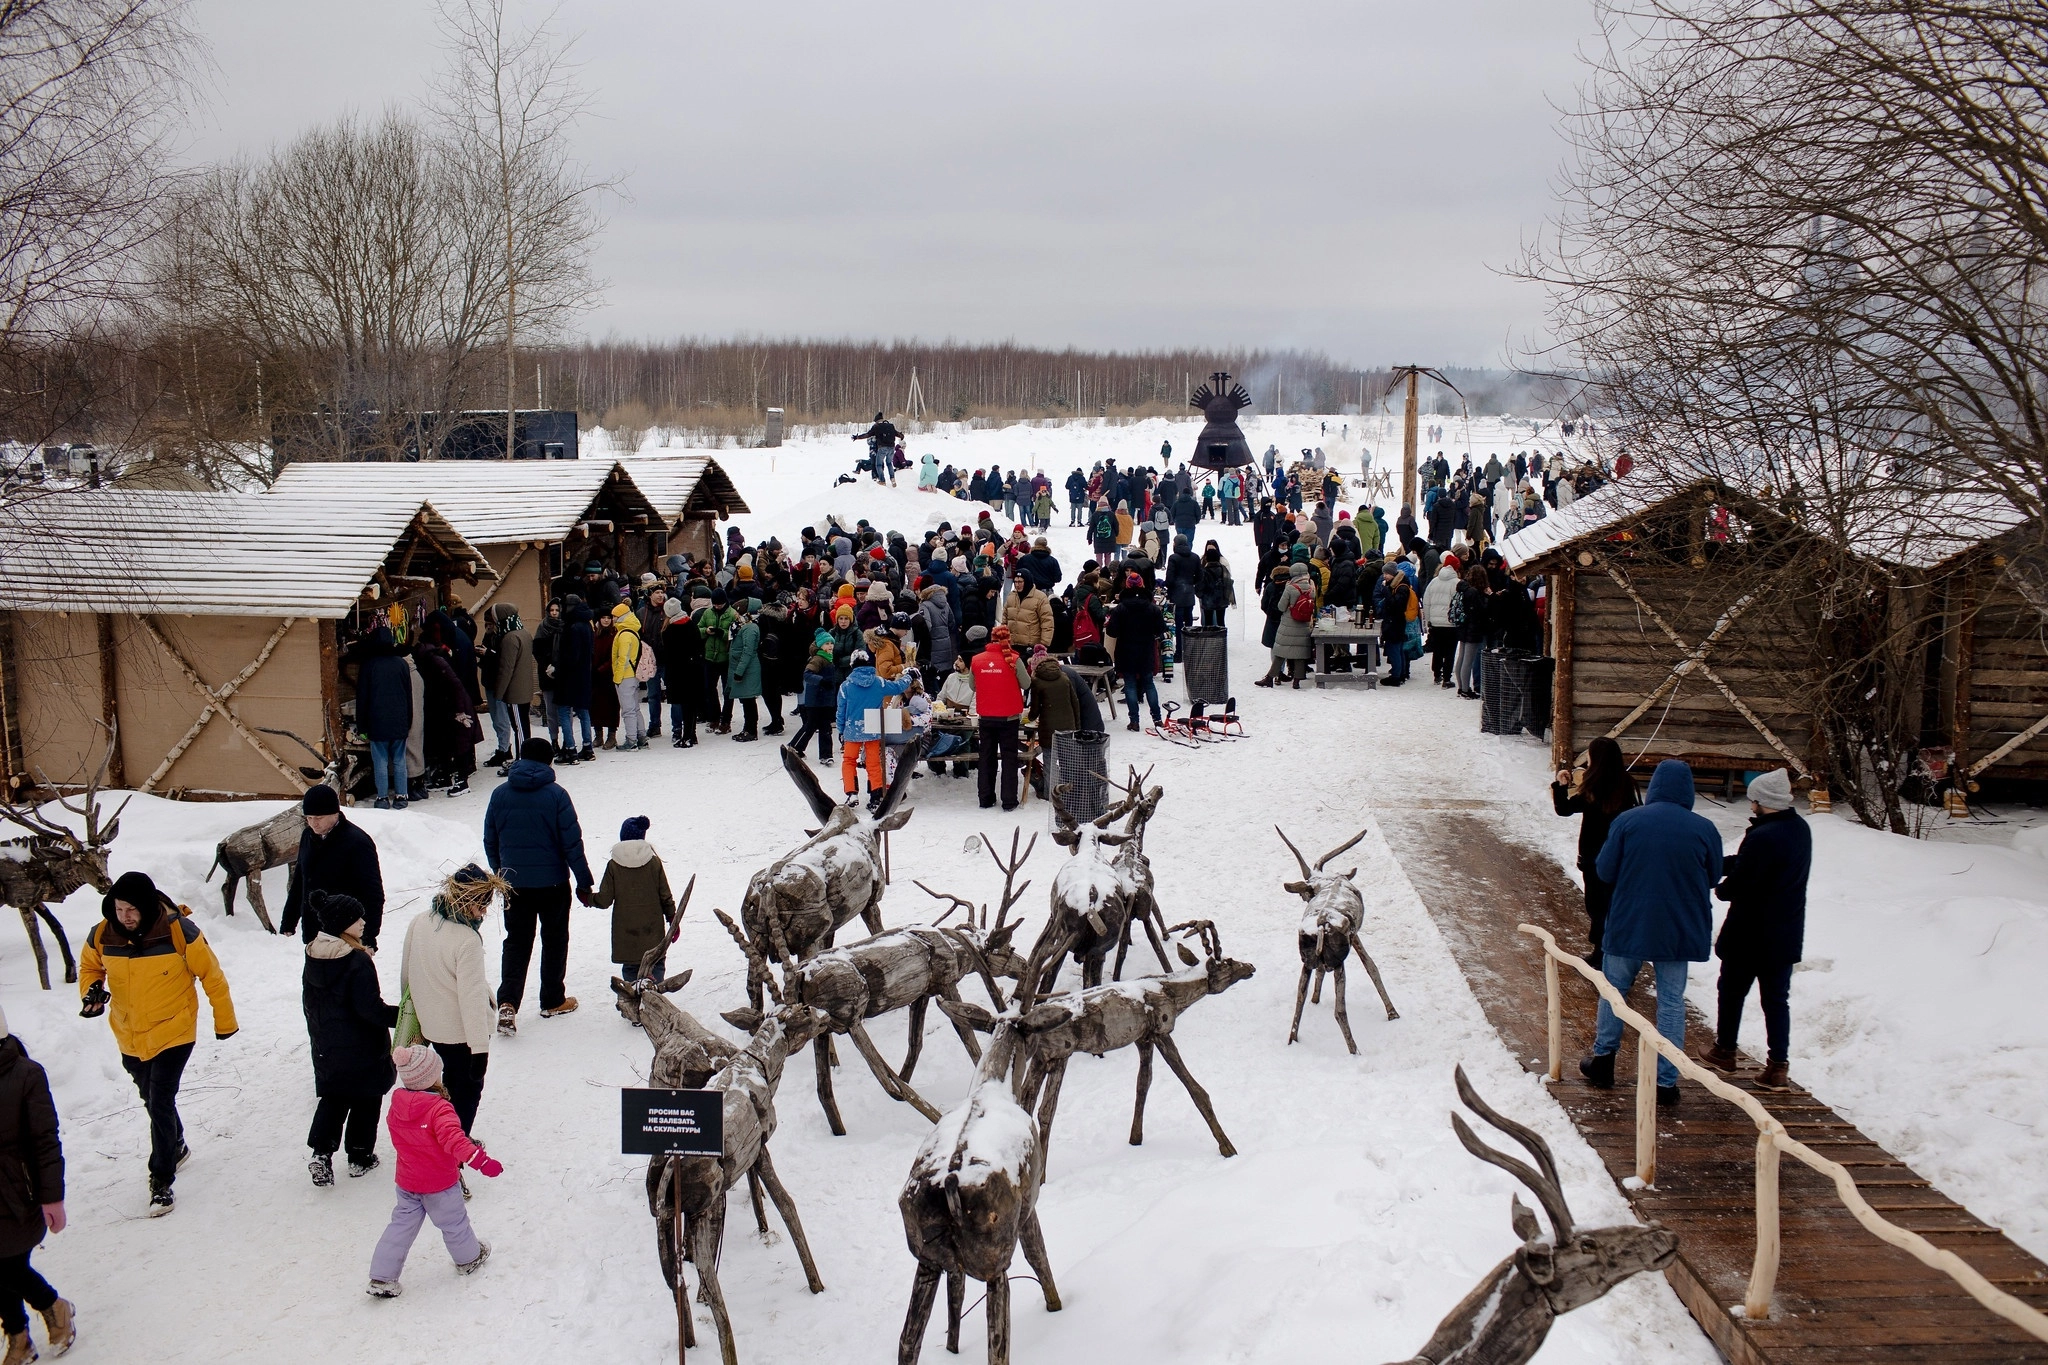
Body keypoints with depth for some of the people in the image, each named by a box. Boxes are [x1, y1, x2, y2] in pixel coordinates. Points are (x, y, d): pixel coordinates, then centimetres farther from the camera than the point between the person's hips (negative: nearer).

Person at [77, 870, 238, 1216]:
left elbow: (212, 975, -10)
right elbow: (90, 967, 12)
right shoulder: (102, 936, -10)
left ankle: (162, 1181, 0)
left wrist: (225, 1022, -3)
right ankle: (176, 1147, 47)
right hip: (130, 1038, 5)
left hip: (173, 1034, -5)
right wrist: (91, 991, -11)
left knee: (161, 1103, -11)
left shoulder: (178, 932, -21)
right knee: (152, 1100, 21)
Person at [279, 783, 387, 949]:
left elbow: (373, 894, -16)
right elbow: (298, 883, 20)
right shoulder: (308, 836, 7)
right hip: (312, 937, 7)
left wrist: (369, 939, -21)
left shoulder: (357, 842, -15)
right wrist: (287, 925, 20)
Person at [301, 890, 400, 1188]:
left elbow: (309, 1003, 10)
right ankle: (360, 1157, 22)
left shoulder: (313, 957, -1)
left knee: (333, 1098, 18)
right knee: (366, 1101, 12)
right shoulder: (358, 961, -24)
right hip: (362, 1050, -6)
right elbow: (371, 1010, -24)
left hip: (325, 1049, 6)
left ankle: (321, 1152, 4)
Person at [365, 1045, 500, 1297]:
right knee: (453, 1222, 16)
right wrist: (481, 1160, -47)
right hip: (441, 1184, -5)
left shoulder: (396, 1108, -4)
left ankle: (381, 1278, 9)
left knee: (401, 1224, 13)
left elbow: (399, 1141, 10)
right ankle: (468, 1259, 37)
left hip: (406, 1182, 5)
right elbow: (454, 1139, -40)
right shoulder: (440, 1109, -26)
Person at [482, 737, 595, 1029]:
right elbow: (572, 842, -11)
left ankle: (507, 1003, -7)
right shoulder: (555, 794, -12)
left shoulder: (500, 794, -1)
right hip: (552, 883, -3)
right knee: (554, 940, 14)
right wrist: (584, 882, -3)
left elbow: (490, 841, 7)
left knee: (516, 943, 10)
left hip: (514, 883, 3)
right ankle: (552, 1002, 22)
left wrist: (500, 874, 21)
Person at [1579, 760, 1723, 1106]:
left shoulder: (1627, 821, -11)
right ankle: (1666, 1081, 11)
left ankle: (1603, 1061, 29)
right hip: (1679, 931, 1)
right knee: (1672, 1002, 9)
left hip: (1628, 925, 0)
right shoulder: (1704, 829, -7)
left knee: (1613, 991, 18)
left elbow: (1605, 872, -7)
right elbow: (1713, 879, 4)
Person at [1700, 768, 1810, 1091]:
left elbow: (1739, 884, -20)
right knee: (1777, 998, 10)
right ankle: (1777, 1067, 8)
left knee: (1732, 991, 14)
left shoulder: (1762, 837, -26)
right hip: (1786, 934, 7)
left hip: (1750, 935, -7)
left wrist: (1720, 888, -1)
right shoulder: (1801, 830, 2)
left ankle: (1725, 1050, 29)